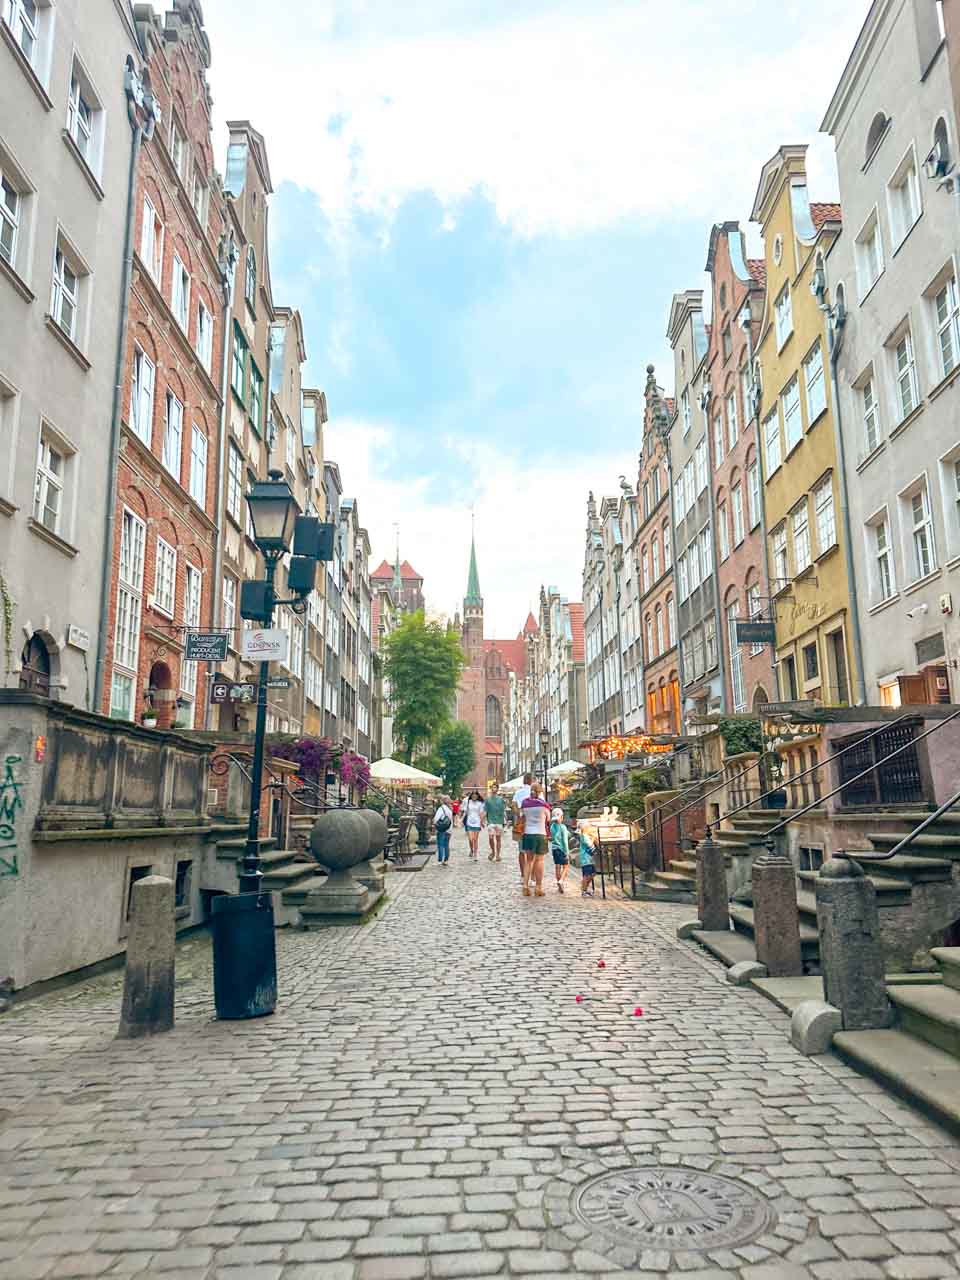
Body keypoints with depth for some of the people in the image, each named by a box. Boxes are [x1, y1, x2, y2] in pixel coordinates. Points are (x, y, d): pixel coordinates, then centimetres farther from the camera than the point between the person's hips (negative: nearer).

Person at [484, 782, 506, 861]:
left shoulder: (501, 799, 6)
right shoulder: (487, 799, 6)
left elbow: (504, 811, 5)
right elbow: (485, 811, 4)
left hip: (499, 822, 0)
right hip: (490, 822, 0)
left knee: (498, 839, 4)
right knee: (491, 838, -9)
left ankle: (497, 855, 12)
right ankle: (492, 851, 15)